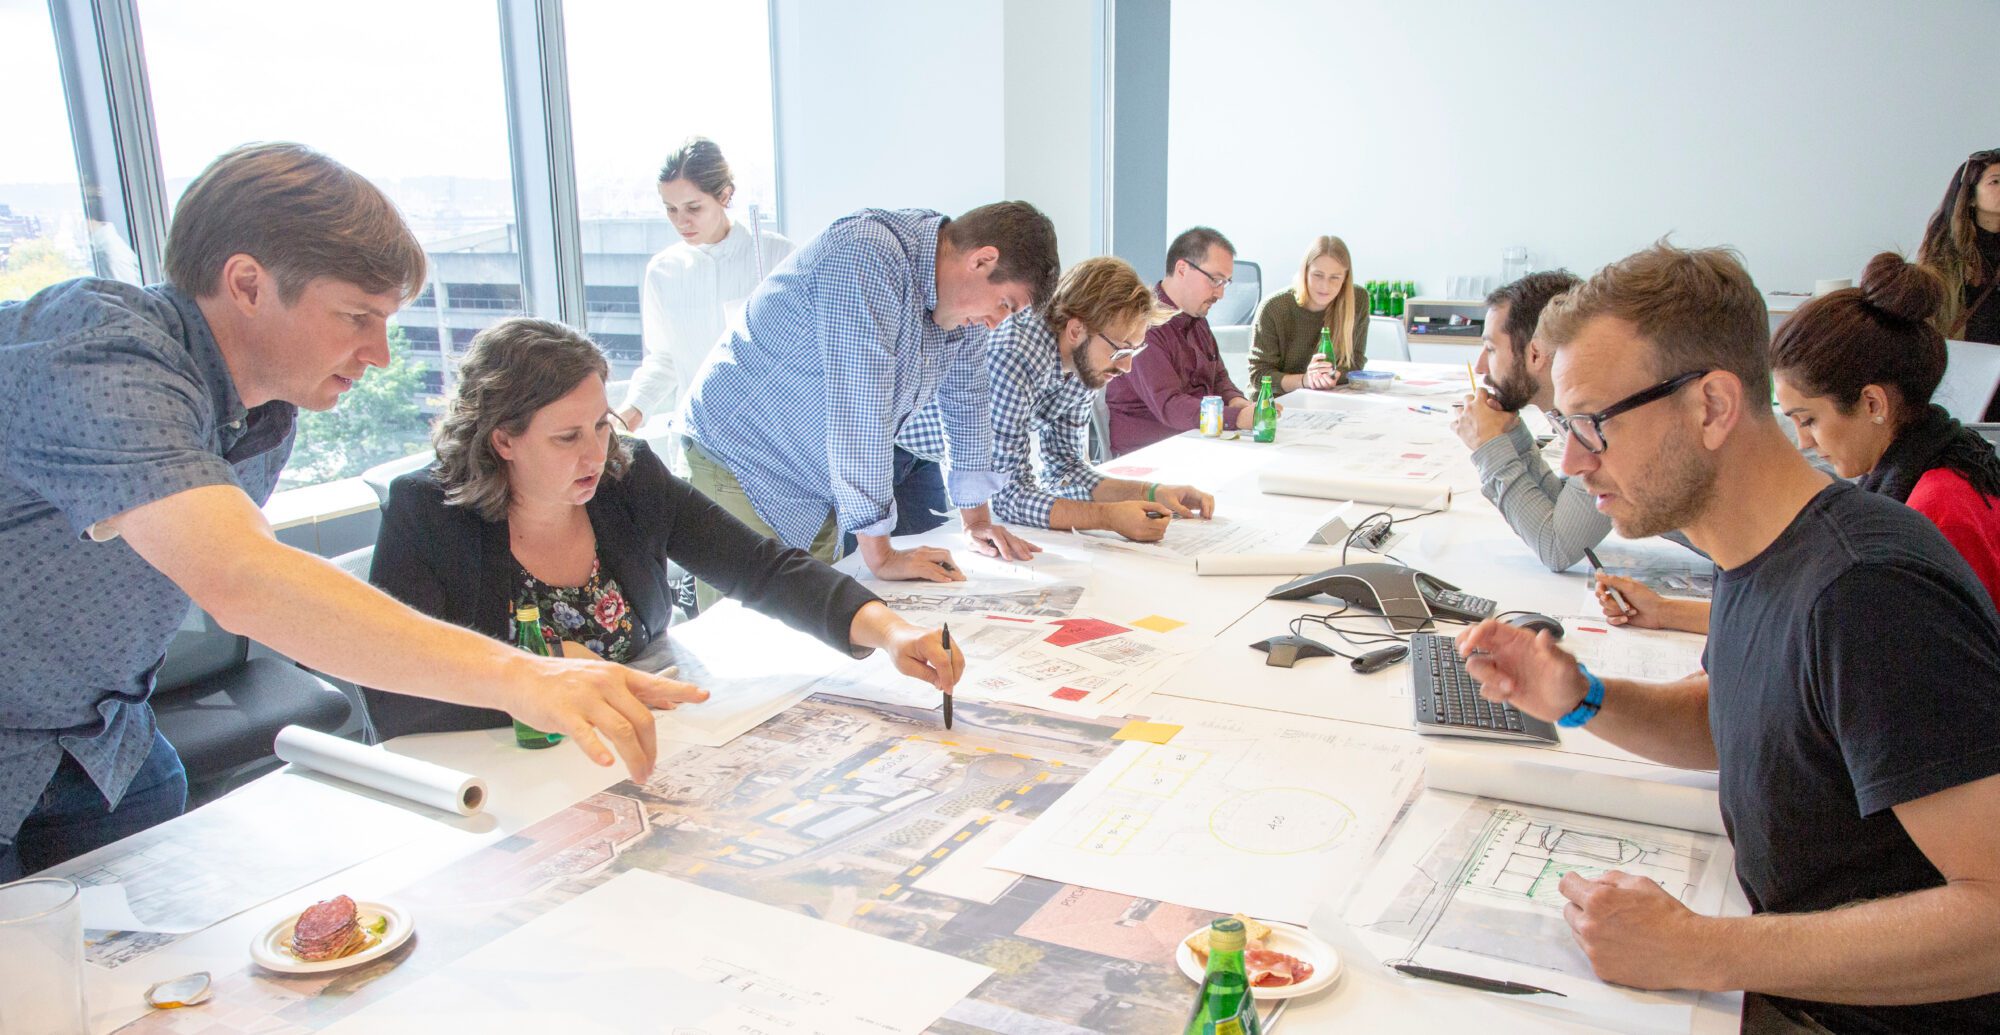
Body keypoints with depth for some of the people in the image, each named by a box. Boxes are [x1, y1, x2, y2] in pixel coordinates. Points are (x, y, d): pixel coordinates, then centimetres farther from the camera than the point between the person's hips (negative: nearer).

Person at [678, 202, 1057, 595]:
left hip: (819, 489, 8)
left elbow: (967, 398, 13)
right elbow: (858, 412, -32)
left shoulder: (967, 295, -1)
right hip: (743, 463, -8)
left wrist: (976, 519, 11)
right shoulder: (867, 257, -28)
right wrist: (881, 557, -30)